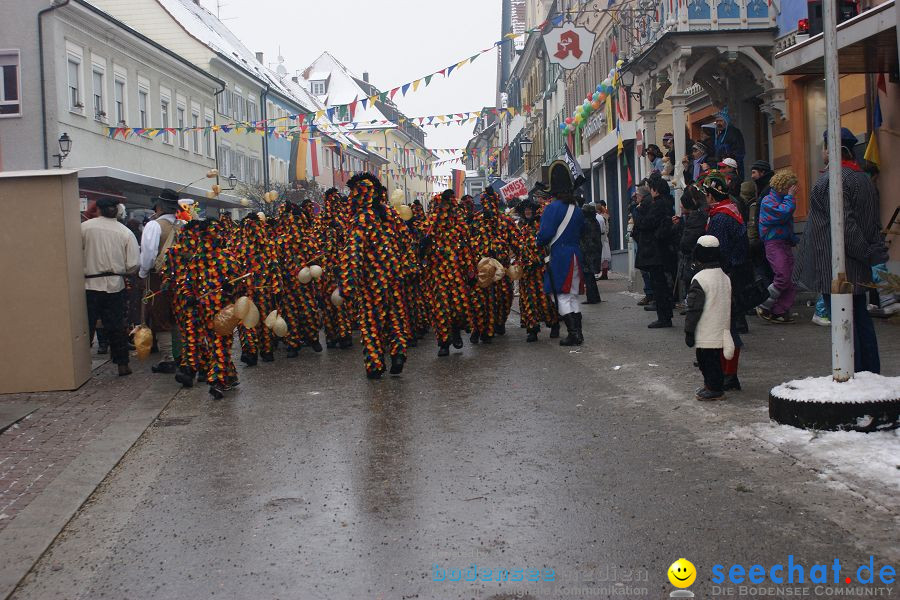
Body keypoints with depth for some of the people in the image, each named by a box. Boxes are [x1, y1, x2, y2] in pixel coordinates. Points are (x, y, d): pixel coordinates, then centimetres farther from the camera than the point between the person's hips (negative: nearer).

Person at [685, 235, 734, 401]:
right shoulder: (725, 277, 8)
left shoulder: (699, 280, -18)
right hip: (721, 330, 8)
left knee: (707, 360, 1)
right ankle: (712, 385, 27)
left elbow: (694, 309, -18)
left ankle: (715, 389, 5)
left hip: (705, 334, -8)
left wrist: (689, 331, -11)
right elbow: (728, 305, 16)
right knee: (715, 359, 17)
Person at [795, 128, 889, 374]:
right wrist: (875, 252, 15)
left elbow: (844, 225, -22)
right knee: (861, 318, 16)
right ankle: (871, 372, 24)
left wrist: (866, 253, -14)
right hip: (859, 270, 9)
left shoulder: (830, 180, -17)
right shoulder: (864, 179, 13)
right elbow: (874, 222, 16)